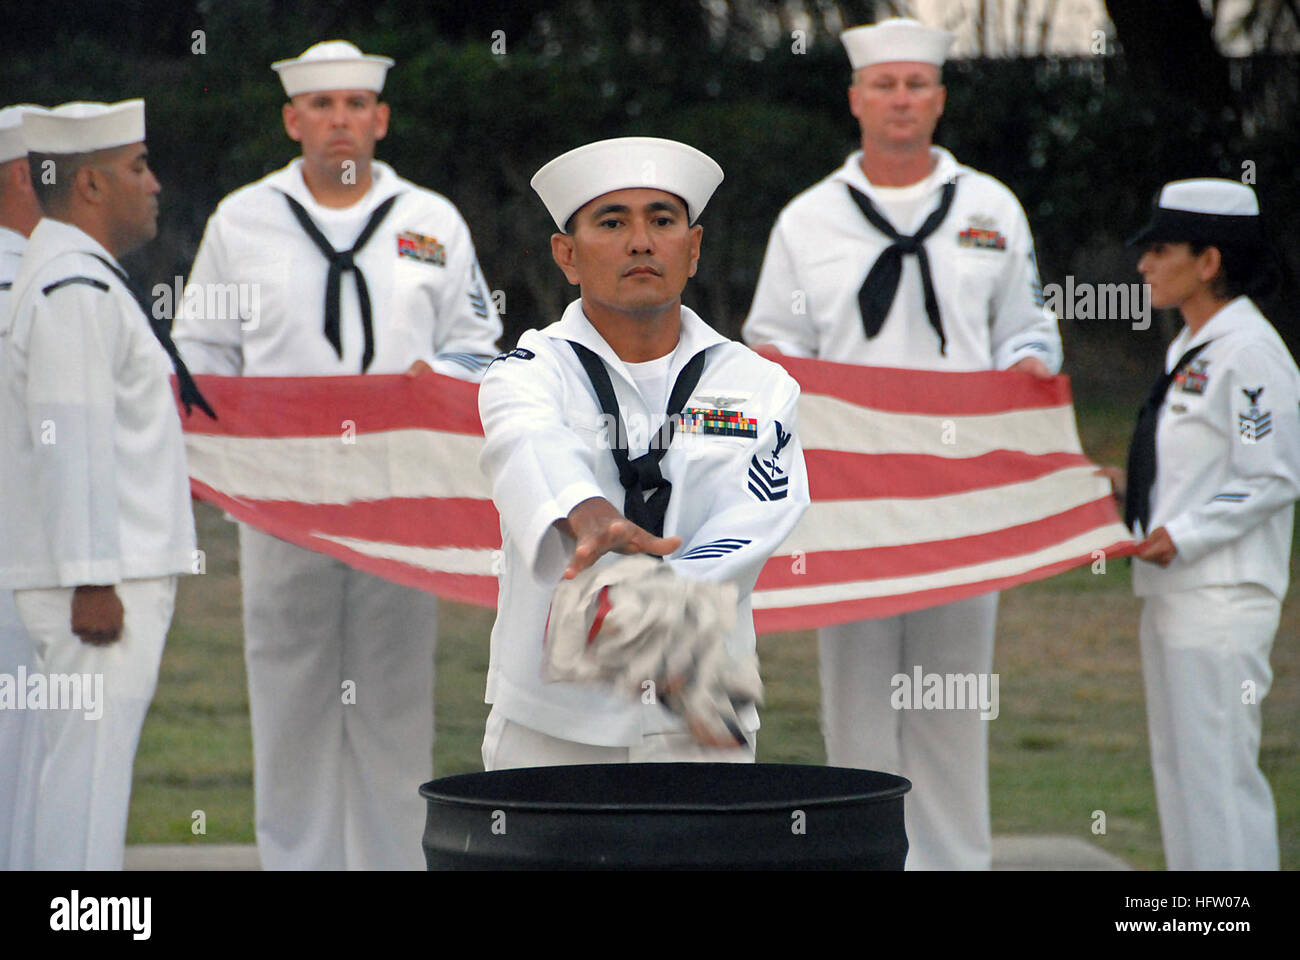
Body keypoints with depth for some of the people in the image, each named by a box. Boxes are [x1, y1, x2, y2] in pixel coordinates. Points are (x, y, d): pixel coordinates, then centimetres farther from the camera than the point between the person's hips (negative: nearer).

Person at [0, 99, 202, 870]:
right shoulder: (76, 290, -15)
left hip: (113, 574, 11)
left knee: (89, 767, 12)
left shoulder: (76, 278, 20)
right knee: (91, 758, -11)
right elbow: (74, 443, -21)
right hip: (103, 580, -11)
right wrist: (93, 581, -23)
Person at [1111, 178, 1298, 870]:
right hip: (1172, 592, 10)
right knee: (1176, 768, 12)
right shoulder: (1188, 350, 16)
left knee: (1217, 770, -9)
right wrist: (1130, 492, 13)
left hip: (1223, 597, -10)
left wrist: (1184, 536, -21)